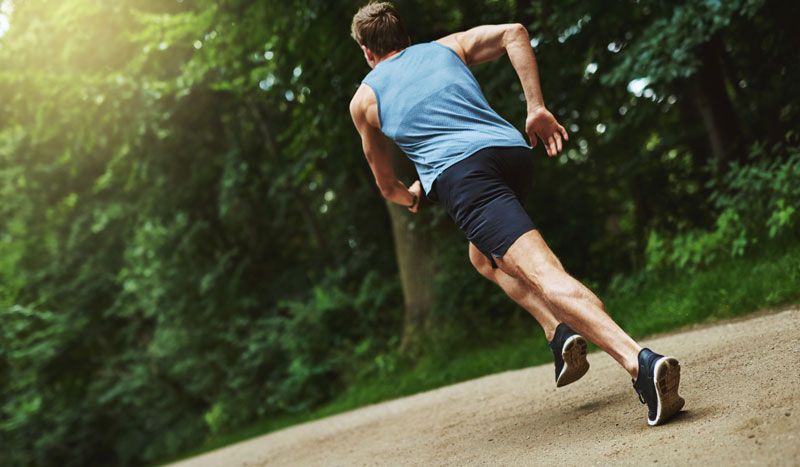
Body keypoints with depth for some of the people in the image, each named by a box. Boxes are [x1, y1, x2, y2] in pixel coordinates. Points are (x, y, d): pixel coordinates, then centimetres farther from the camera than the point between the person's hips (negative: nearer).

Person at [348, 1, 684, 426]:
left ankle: (639, 360, -39)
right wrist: (537, 109, 9)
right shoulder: (447, 47, 28)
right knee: (485, 256, 30)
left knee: (544, 275, -19)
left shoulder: (364, 99, 23)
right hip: (515, 151, 5)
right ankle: (560, 332, 9)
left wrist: (409, 195, 54)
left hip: (460, 172, -5)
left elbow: (387, 186, 31)